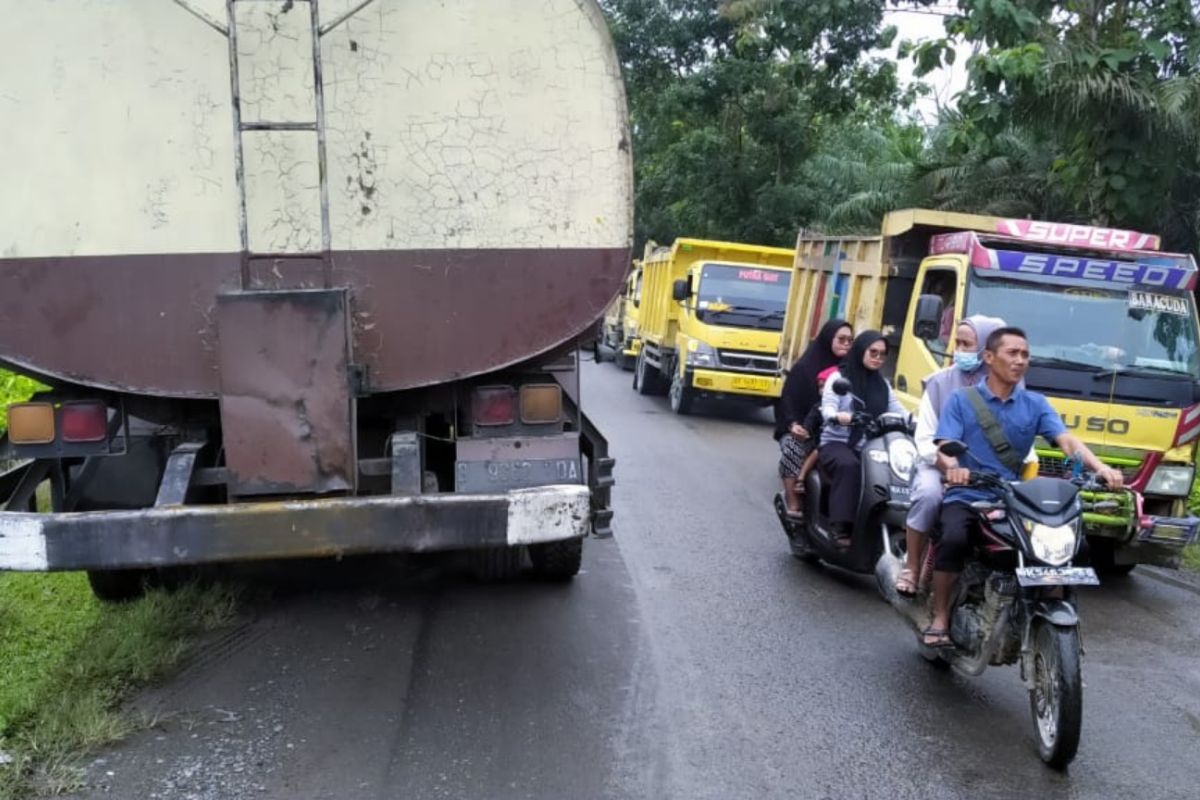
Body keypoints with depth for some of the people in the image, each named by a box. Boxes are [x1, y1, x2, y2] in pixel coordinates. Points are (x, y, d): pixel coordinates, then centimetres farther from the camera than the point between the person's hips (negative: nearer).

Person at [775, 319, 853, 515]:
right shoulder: (804, 367, 2)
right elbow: (788, 399, -3)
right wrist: (792, 424, -21)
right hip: (802, 428, -2)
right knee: (792, 447, -32)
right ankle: (793, 503, -28)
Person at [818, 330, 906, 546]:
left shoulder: (883, 384, 19)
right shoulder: (838, 378, 3)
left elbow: (901, 412, 8)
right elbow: (827, 410, -12)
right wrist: (839, 417, -36)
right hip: (837, 443, -5)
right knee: (849, 465, -37)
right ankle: (843, 530, -39)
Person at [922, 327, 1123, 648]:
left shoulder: (1036, 404, 11)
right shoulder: (961, 400, 3)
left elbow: (1067, 441, -3)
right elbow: (943, 449, -8)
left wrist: (1100, 468, -23)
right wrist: (952, 467, -33)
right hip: (966, 498, -3)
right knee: (954, 539, -33)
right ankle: (940, 620, -16)